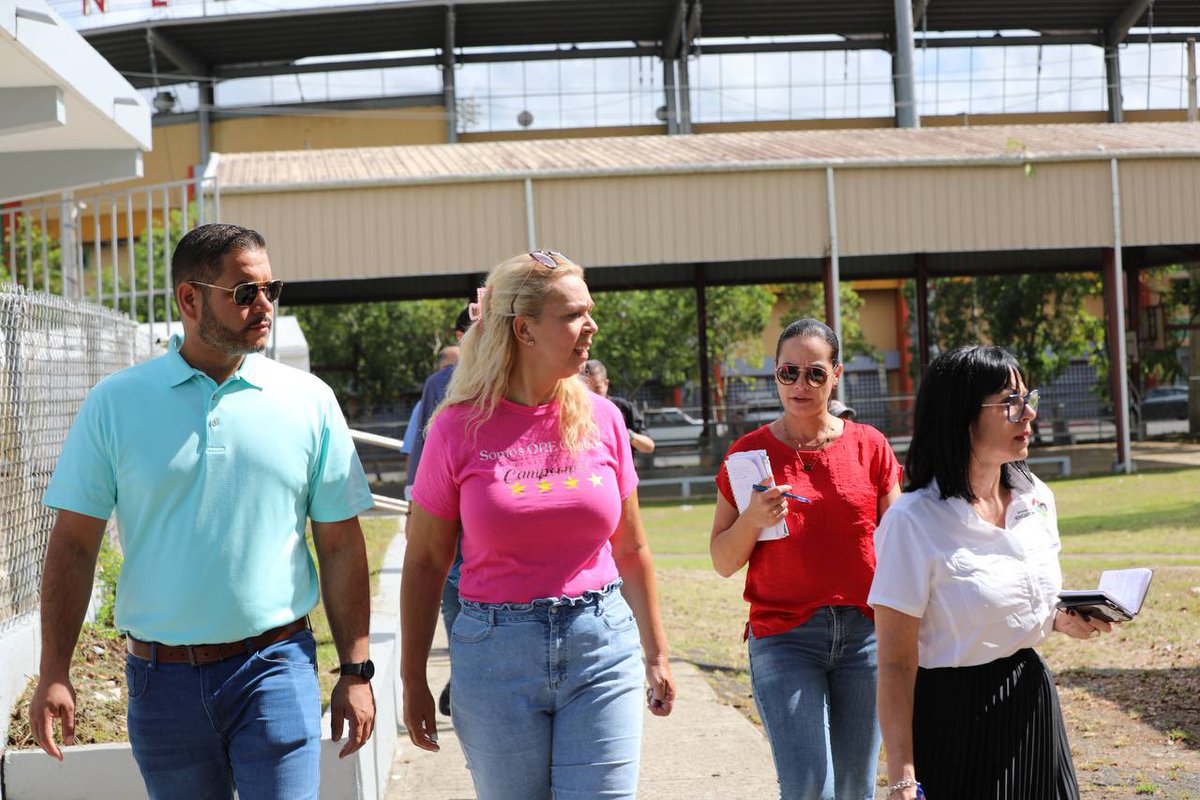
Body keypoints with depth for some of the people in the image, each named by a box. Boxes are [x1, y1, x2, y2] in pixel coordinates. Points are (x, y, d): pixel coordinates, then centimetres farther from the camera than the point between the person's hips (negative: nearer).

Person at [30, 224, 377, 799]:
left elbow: (341, 546, 5)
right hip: (161, 679, 1)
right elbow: (73, 544, 1)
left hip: (275, 667, -1)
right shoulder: (115, 404, 0)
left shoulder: (309, 401, 1)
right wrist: (53, 675, -5)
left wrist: (356, 671, 2)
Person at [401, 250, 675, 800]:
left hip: (601, 650, 2)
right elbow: (424, 563, 1)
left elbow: (631, 551, 12)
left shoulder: (601, 419, 2)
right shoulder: (459, 428, -5)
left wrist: (656, 655, 15)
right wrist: (413, 682, 2)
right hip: (495, 654, -1)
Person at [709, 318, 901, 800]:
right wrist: (752, 519, -15)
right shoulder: (749, 453, 2)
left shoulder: (870, 447, 5)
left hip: (865, 633, 2)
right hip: (783, 637, -2)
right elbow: (723, 562, 3)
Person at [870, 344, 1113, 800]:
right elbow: (895, 663, -17)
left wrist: (1063, 620, -2)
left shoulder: (1037, 499, 4)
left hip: (1031, 702, 6)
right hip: (953, 716, -6)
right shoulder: (913, 521, -17)